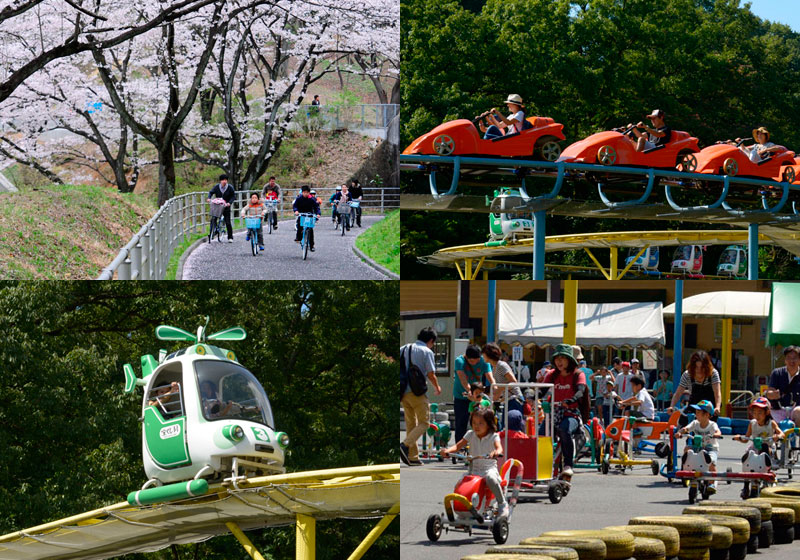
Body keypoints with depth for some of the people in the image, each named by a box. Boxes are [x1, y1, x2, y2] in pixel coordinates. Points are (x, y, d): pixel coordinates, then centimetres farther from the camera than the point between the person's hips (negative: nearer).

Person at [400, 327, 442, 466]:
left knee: (410, 424, 13)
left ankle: (413, 457, 11)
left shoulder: (404, 349, 12)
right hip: (417, 392, -6)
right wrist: (437, 387, 10)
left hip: (404, 391, 6)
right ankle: (405, 445, -20)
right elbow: (430, 374, -9)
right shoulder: (427, 352, -6)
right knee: (423, 423, 1)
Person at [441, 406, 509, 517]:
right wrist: (447, 450, -19)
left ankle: (502, 504, -21)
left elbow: (499, 448, -22)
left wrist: (496, 452, -48)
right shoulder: (471, 435, 8)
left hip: (489, 468, -4)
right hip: (474, 469, 4)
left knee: (491, 479, -39)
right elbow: (458, 446, 2)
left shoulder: (493, 436, -4)